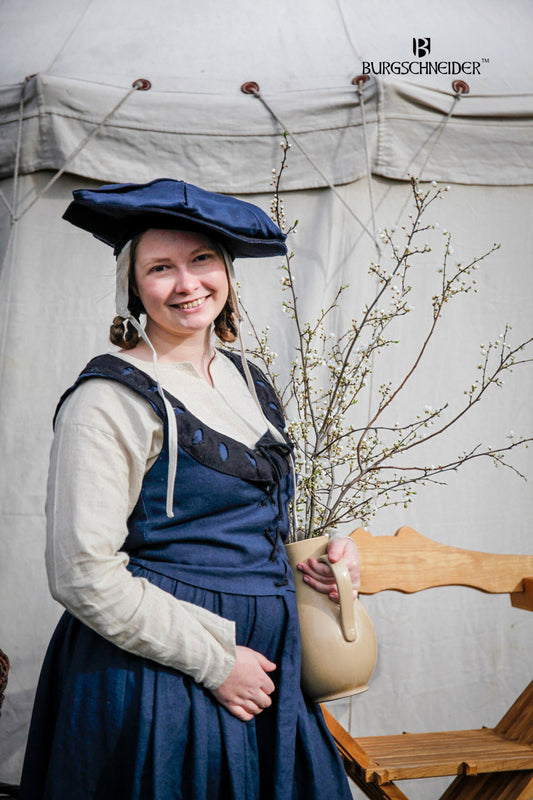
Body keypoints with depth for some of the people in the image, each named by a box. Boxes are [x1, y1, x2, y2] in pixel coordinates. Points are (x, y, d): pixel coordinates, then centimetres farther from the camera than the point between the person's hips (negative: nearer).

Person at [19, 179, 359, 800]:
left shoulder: (245, 379, 7)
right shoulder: (111, 400, -16)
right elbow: (83, 574, -19)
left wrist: (311, 559, 1)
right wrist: (215, 661, -16)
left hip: (260, 669, 7)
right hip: (156, 675, -7)